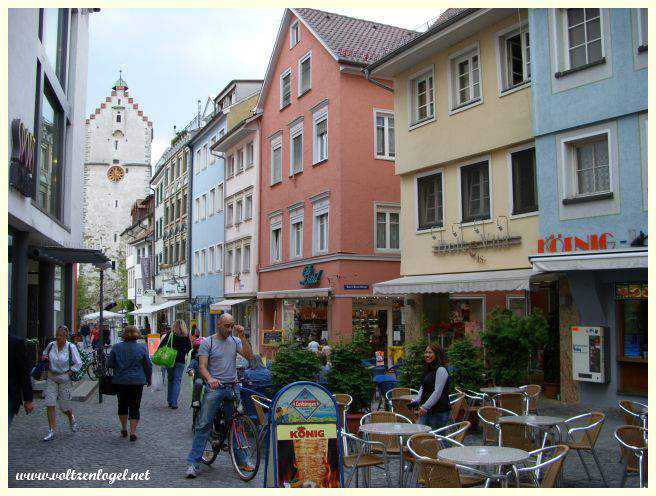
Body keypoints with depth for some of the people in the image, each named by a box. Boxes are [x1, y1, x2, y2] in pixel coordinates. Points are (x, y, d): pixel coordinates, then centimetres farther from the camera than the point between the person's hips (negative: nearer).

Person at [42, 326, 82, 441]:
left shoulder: (71, 347, -10)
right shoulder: (51, 345, 0)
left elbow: (78, 364, -7)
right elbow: (44, 355, 22)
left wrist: (68, 373, -13)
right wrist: (44, 359, 0)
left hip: (64, 379, -3)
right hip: (51, 378, 3)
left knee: (64, 406, 4)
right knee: (50, 405, -7)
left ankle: (72, 418, 38)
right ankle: (52, 431, 1)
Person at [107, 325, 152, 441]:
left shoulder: (116, 347, -2)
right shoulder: (142, 348, -5)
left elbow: (109, 364, 2)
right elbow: (148, 366, 0)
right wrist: (149, 379, 13)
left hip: (120, 381, 2)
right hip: (137, 381, -2)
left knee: (122, 405, 18)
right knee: (134, 407, 5)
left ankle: (124, 429, 26)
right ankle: (133, 432, 1)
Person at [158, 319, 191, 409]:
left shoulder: (170, 334, -4)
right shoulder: (186, 336, -2)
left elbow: (162, 344, -8)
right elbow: (189, 347, 9)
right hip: (180, 361, -1)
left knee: (170, 380, 16)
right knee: (177, 381, 2)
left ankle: (169, 401, 20)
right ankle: (174, 403, -7)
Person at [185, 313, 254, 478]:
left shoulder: (235, 341, 11)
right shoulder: (207, 342, 0)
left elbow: (249, 356, 1)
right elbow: (202, 365, -8)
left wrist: (243, 337, -9)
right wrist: (209, 379, -27)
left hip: (233, 388, 3)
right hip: (214, 389, -3)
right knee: (204, 425, -6)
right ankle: (193, 462, -2)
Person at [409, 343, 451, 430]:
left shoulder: (441, 370, -12)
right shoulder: (427, 370, 16)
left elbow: (437, 392, -18)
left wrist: (425, 407, -21)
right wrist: (417, 402, 7)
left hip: (439, 411, -8)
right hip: (426, 410, 8)